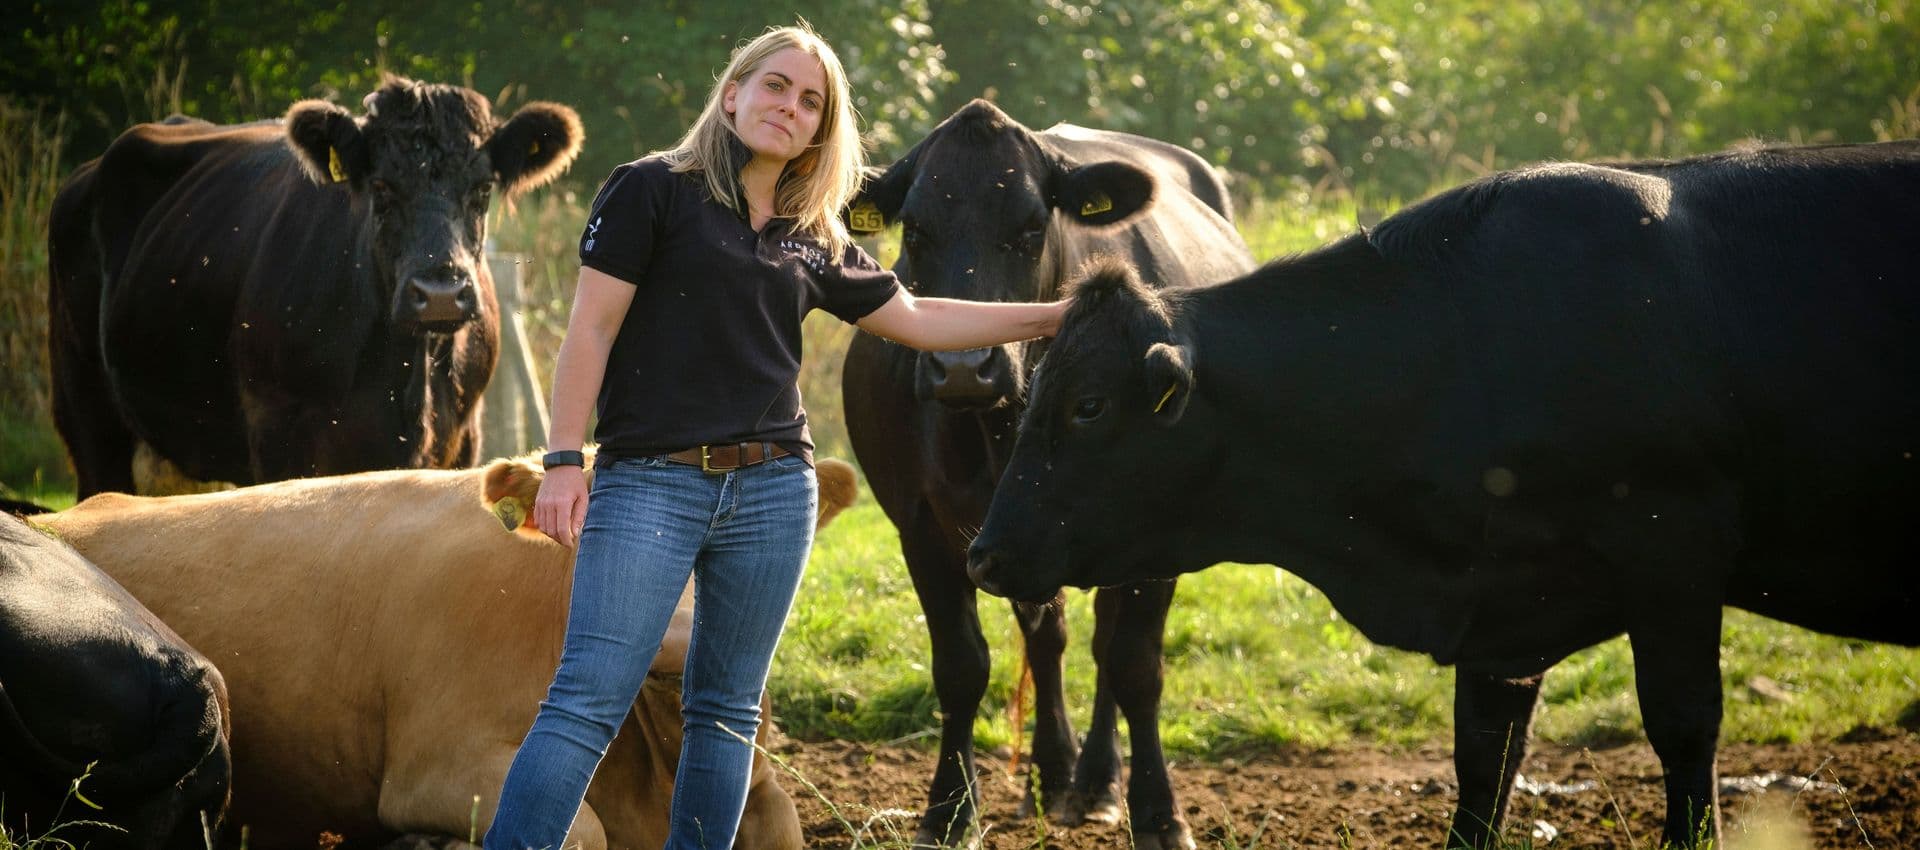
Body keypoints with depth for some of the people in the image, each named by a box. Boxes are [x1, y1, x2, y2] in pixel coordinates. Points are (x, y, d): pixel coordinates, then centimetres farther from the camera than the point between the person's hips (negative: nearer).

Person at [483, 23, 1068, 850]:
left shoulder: (816, 242, 14)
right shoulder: (654, 190, 0)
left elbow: (917, 320, 24)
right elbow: (592, 326, -4)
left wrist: (1056, 315, 22)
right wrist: (563, 460, -11)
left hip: (772, 492, 6)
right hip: (648, 480, -5)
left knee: (727, 710, 8)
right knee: (588, 699, -13)